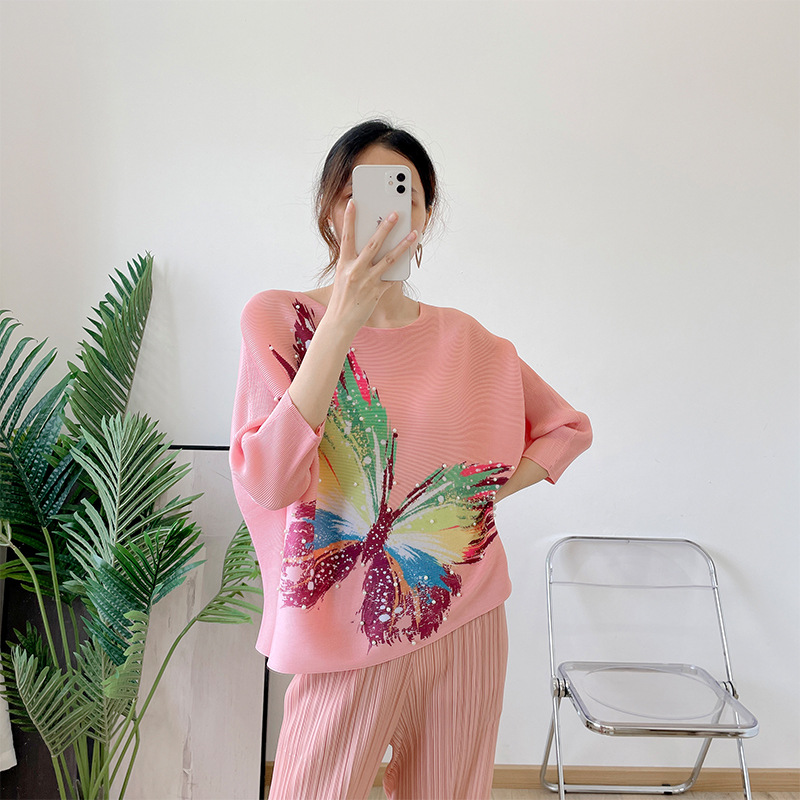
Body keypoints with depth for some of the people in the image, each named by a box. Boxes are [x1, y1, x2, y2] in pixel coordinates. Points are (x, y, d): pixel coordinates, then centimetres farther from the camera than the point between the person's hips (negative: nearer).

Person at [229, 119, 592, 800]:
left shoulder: (464, 340, 2)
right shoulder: (279, 318, -7)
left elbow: (568, 428, 14)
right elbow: (266, 484, -20)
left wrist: (497, 486, -2)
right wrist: (342, 322, -25)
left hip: (467, 620, 3)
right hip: (349, 633, -3)